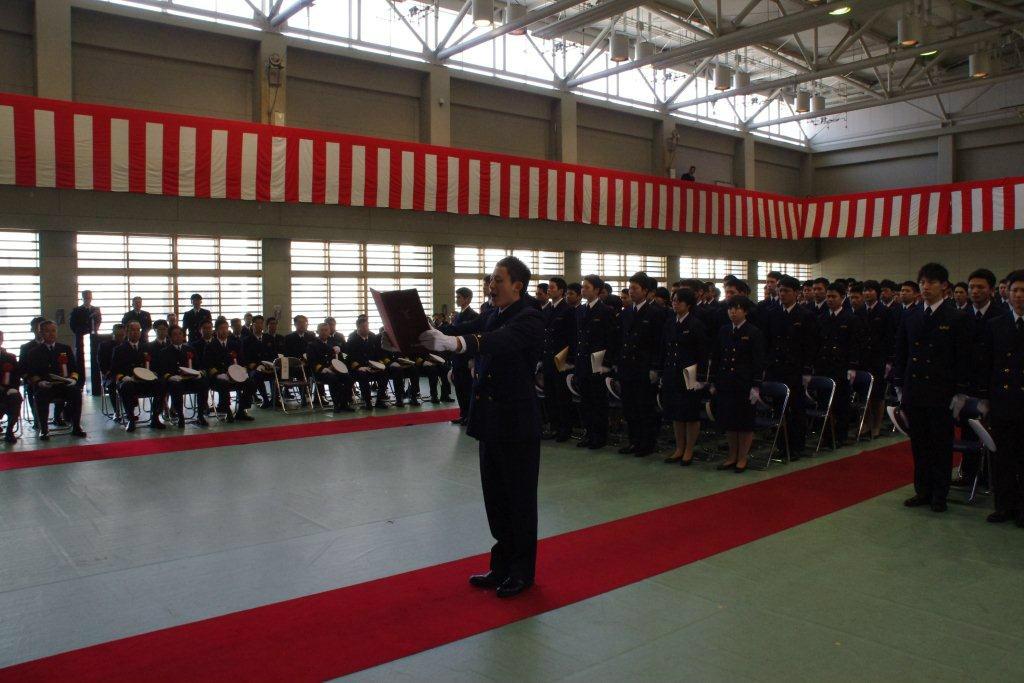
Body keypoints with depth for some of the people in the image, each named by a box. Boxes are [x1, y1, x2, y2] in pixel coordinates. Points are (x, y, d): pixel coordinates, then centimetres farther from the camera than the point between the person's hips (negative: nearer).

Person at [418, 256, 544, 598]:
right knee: (495, 496, 16)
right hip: (491, 421, 8)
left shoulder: (529, 319, -14)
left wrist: (454, 342, -49)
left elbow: (502, 341, -33)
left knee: (520, 498, 5)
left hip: (517, 423, -8)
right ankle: (502, 566, 30)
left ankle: (522, 571, 20)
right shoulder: (493, 316, 13)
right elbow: (467, 328, 2)